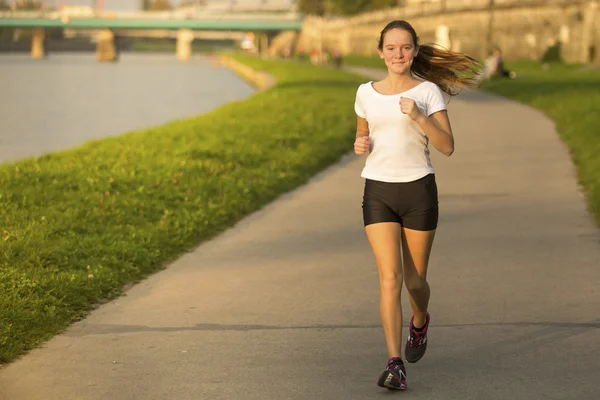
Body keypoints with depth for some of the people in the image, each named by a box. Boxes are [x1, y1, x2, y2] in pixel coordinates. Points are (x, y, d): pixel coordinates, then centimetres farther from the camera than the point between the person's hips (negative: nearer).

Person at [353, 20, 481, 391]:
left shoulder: (428, 92, -3)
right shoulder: (366, 93, 6)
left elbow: (448, 146, -10)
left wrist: (417, 116, -23)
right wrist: (360, 145, -2)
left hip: (418, 190, -1)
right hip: (378, 192, 1)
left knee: (415, 280, 9)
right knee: (390, 277, -13)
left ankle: (420, 322, 45)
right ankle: (396, 364, -15)